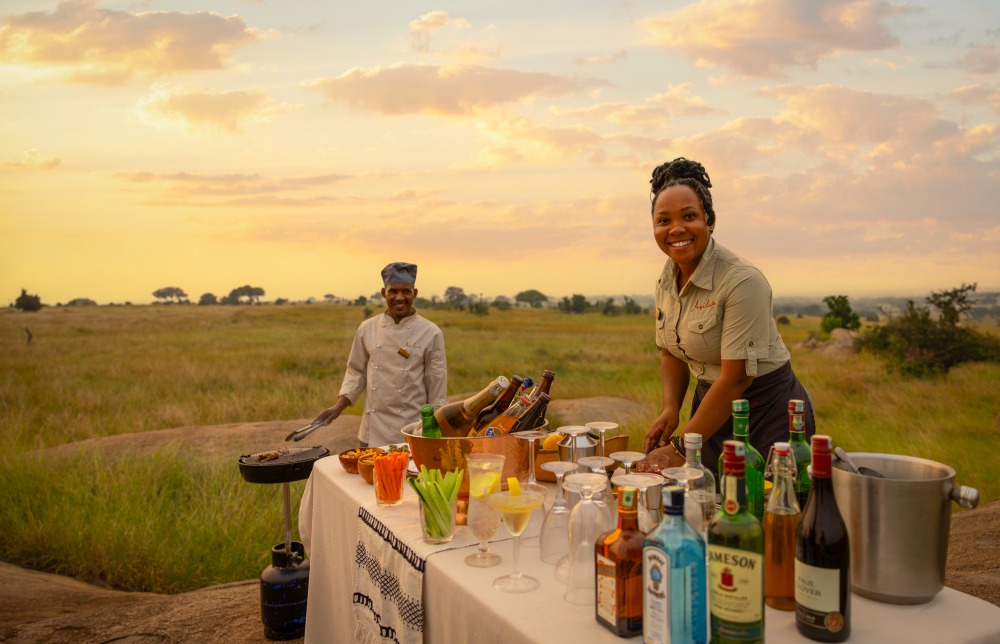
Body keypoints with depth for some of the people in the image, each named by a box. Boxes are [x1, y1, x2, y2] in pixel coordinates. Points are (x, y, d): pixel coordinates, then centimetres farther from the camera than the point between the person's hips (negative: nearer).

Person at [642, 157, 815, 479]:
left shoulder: (742, 281, -23)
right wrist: (670, 409, -6)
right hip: (712, 404, 7)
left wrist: (681, 448, -23)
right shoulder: (667, 279, 0)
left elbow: (737, 377, -25)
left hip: (766, 412, -6)